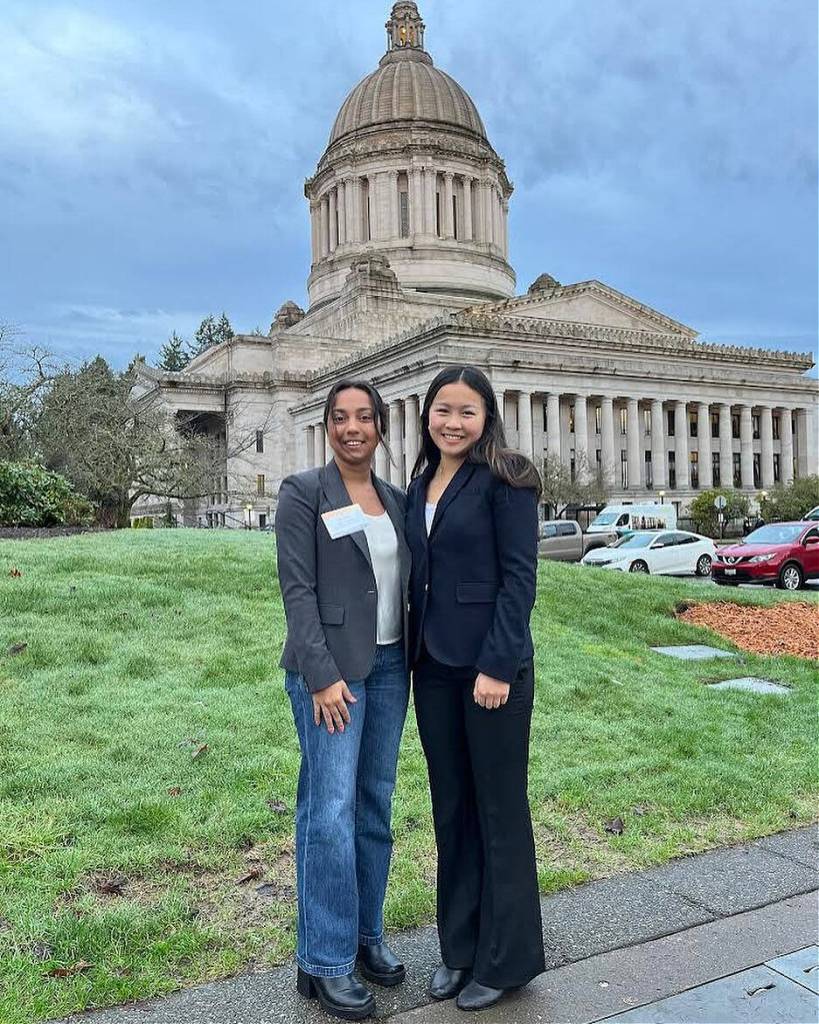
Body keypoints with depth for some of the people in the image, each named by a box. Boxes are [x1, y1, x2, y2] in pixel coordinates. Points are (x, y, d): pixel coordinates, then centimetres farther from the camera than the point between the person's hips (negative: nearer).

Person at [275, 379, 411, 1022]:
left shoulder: (396, 501, 12)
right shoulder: (304, 493, -5)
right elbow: (298, 590, -10)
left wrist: (411, 664, 8)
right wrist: (322, 676, -16)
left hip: (389, 666, 6)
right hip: (330, 668, -6)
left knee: (375, 806, 12)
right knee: (331, 811, -4)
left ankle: (367, 936, 26)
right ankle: (325, 962, 9)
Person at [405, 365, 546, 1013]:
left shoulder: (503, 480, -9)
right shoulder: (419, 485, 11)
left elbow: (519, 576, -13)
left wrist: (498, 666, -18)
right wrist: (417, 654, 10)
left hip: (491, 665, -6)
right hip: (433, 666, 7)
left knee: (499, 809, 7)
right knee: (450, 808, 15)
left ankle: (506, 959, 25)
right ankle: (460, 948, 31)